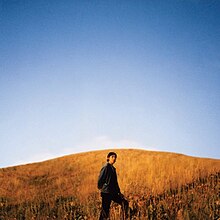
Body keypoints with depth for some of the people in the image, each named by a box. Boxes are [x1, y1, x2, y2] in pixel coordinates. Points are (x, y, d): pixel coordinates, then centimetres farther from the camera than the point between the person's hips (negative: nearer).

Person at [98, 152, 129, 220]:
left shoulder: (113, 168, 14)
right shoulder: (106, 167, -13)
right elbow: (100, 180, -14)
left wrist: (119, 192, 17)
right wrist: (101, 189, -2)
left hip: (113, 193, 9)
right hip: (106, 193, -9)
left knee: (125, 203, 5)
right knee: (105, 210, -4)